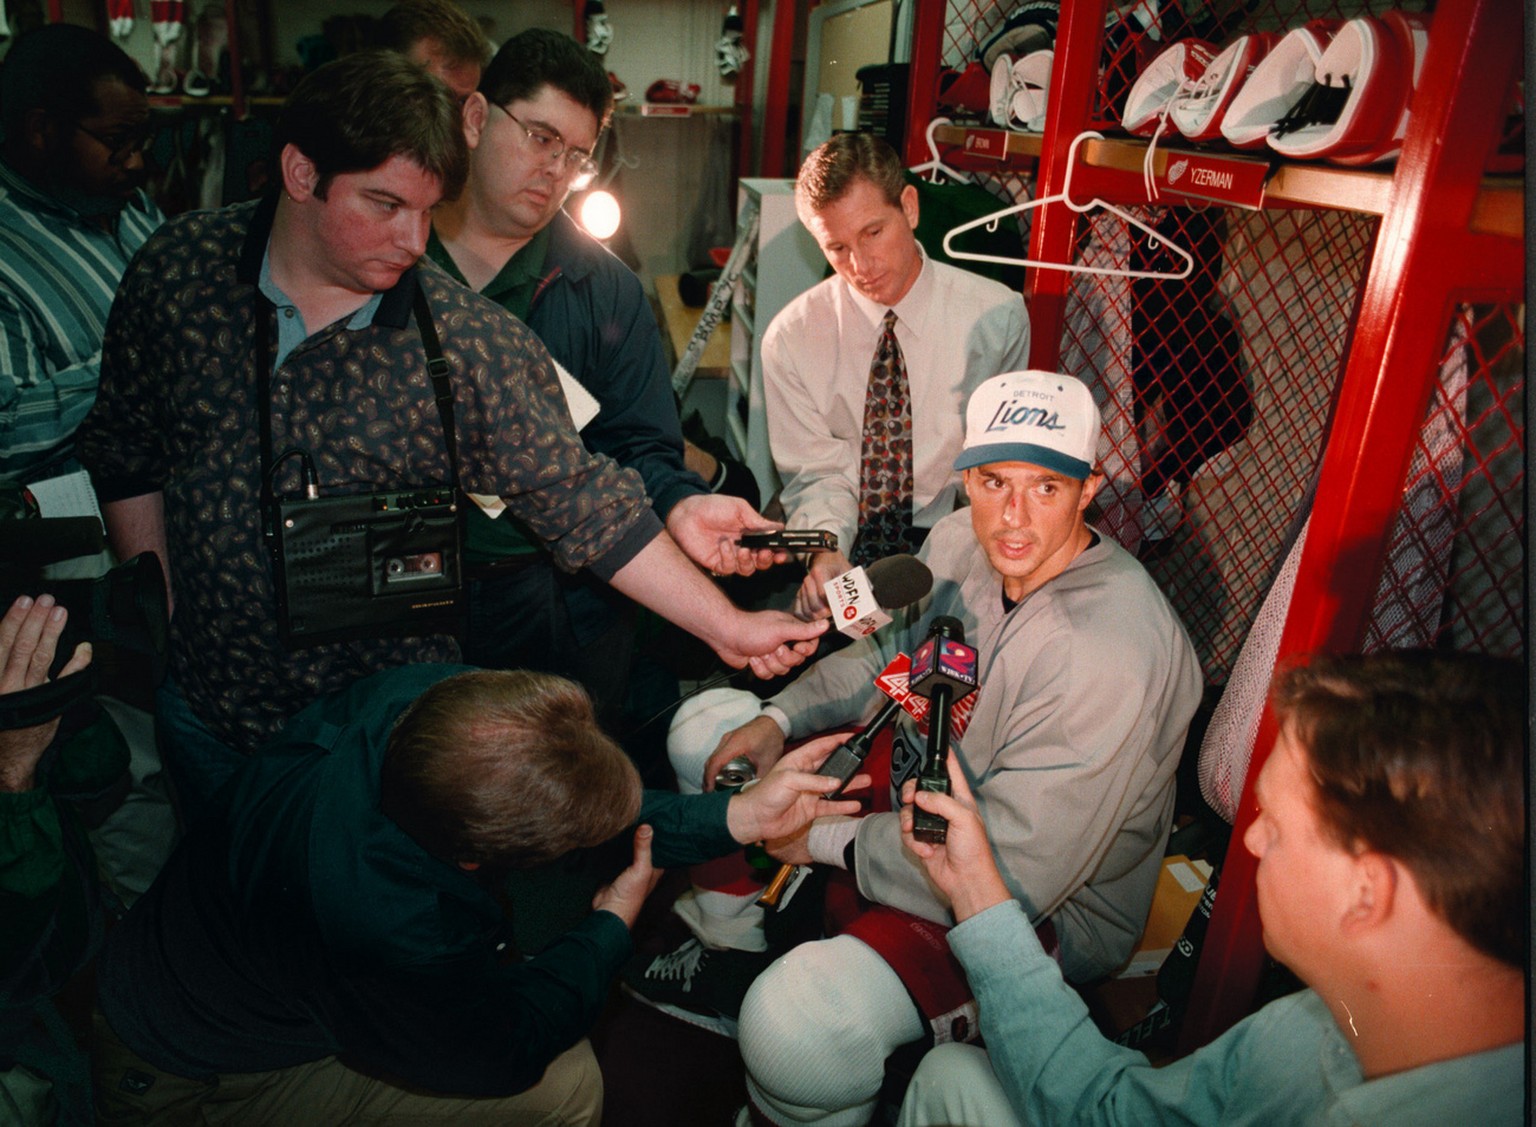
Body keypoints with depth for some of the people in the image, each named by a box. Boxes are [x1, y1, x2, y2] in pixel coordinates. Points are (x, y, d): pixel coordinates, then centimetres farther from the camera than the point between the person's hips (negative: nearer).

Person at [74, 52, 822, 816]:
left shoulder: (475, 346, -21)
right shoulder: (178, 272, -11)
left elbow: (584, 507, -18)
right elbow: (126, 452, 2)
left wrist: (725, 626, -22)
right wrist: (159, 611, 4)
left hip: (387, 724, -3)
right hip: (204, 704, 4)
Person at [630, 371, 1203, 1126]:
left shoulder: (1110, 656, -34)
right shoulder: (962, 540, -9)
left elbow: (1011, 880, -32)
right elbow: (889, 654, 11)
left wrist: (830, 839, -21)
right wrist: (778, 719, -5)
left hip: (1051, 911, -8)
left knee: (796, 1025, -32)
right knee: (706, 733, 11)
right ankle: (728, 953, 27)